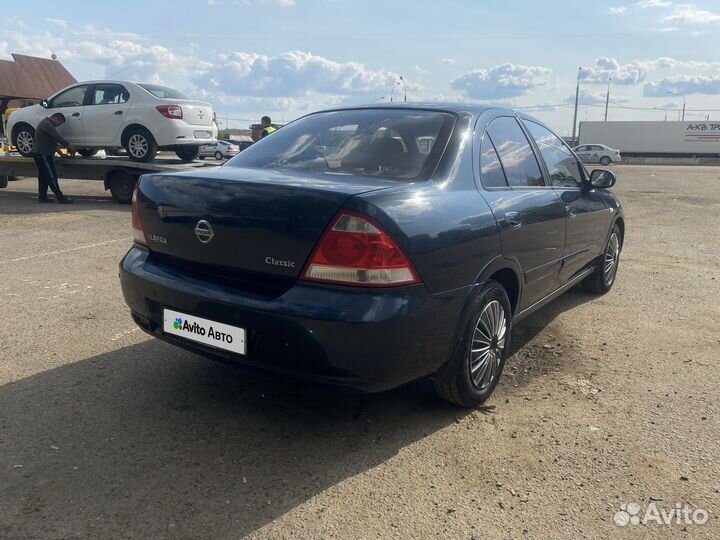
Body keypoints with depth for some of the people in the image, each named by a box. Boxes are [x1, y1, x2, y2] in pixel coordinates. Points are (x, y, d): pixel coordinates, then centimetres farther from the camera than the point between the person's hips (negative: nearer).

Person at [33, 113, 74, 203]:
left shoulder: (46, 123, 20)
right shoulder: (47, 124, -15)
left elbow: (53, 139, 23)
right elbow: (57, 137, -23)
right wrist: (68, 145, -19)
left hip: (42, 154, 11)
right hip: (43, 155, -11)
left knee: (43, 177, 13)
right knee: (51, 177, -11)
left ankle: (42, 197, 16)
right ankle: (60, 197, -11)